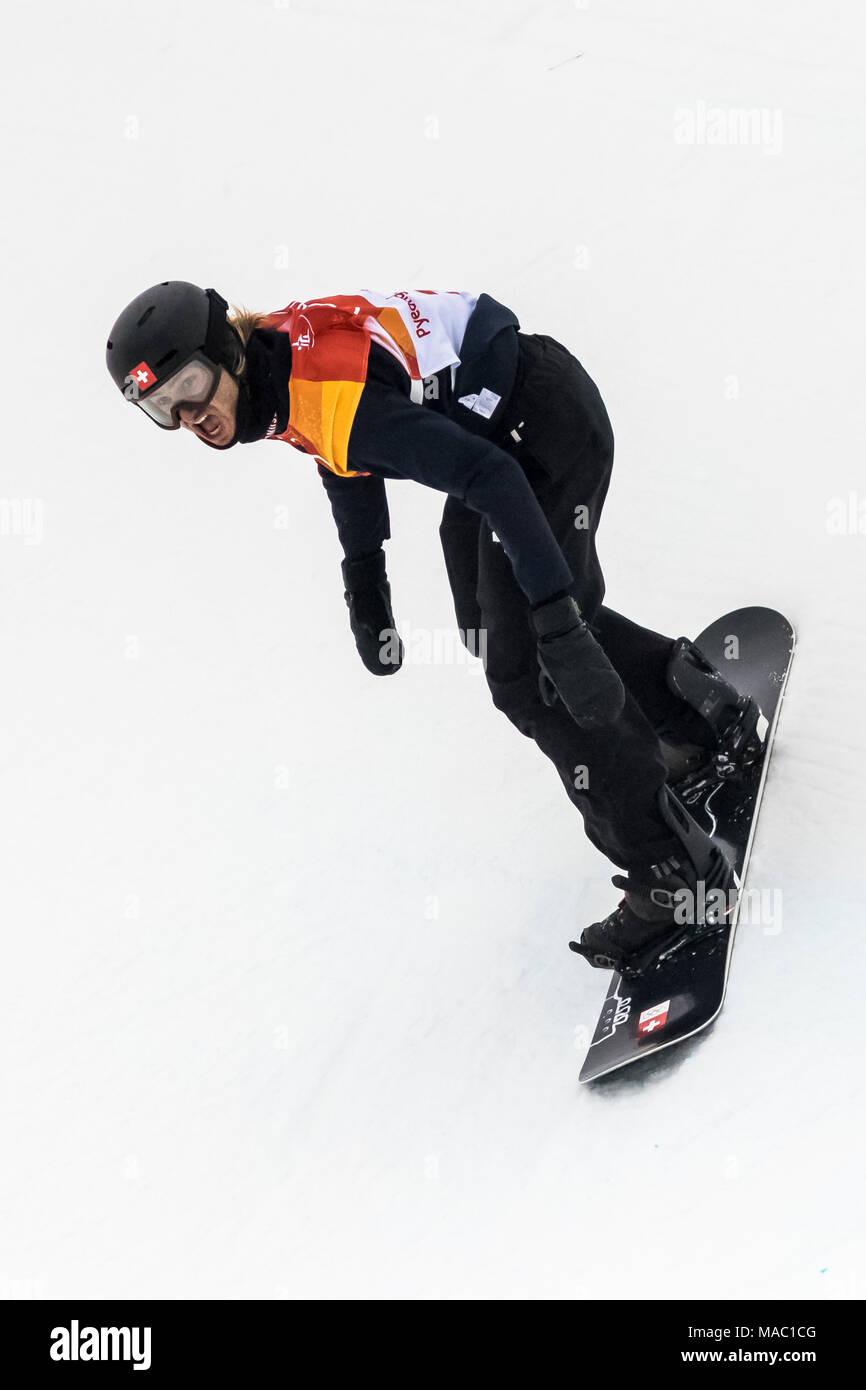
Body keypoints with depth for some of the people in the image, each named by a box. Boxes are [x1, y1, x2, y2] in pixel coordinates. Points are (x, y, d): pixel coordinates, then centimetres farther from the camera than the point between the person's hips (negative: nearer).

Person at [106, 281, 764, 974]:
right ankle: (703, 713, 38)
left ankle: (675, 871, -1)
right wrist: (365, 593, 24)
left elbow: (493, 481, -35)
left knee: (524, 673, -11)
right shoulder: (271, 357, -3)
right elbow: (348, 457, 17)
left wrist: (558, 619, -39)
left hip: (550, 421, -10)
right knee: (490, 626, 23)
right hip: (493, 430, 10)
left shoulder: (334, 396, -33)